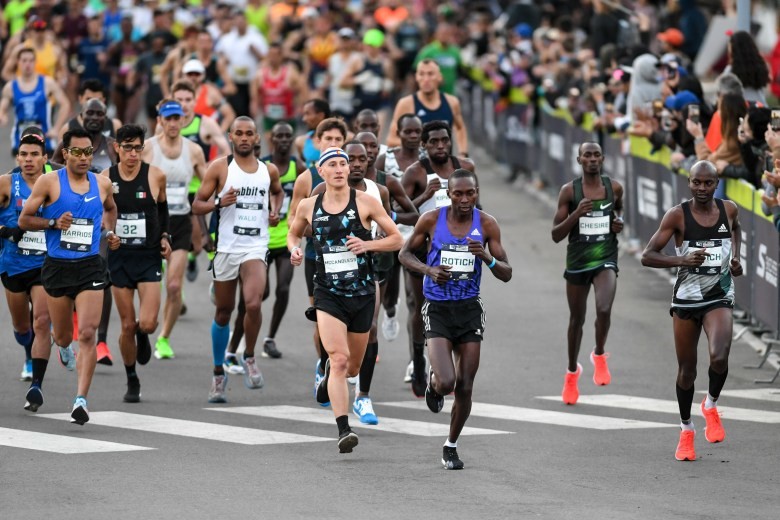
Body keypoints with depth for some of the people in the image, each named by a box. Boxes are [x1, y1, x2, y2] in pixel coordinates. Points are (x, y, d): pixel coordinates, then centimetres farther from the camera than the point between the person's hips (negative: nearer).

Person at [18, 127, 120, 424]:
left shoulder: (102, 184, 5)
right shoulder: (49, 183, -4)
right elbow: (24, 219, 0)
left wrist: (109, 231, 10)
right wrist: (53, 223, -15)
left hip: (90, 268, 1)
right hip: (57, 266, -1)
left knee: (87, 334, -14)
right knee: (62, 337, 12)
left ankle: (81, 400, -16)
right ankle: (64, 348, 52)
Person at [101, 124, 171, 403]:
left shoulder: (155, 176, -4)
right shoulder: (105, 179, -3)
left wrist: (165, 236, 6)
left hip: (149, 256, -1)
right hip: (119, 257, 1)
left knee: (147, 323, -14)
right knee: (127, 325, 3)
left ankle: (143, 336, 25)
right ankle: (132, 382, 22)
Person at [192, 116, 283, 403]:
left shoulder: (269, 171, 7)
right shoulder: (219, 168, -1)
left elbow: (277, 191, 30)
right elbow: (196, 205, 0)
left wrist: (275, 210, 10)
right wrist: (219, 202, -19)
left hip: (255, 247, 0)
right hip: (226, 247, 0)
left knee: (253, 304, -22)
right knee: (223, 311, 9)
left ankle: (249, 358, 0)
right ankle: (219, 373, 24)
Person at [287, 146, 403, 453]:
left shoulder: (365, 202, -3)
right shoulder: (308, 207, 3)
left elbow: (397, 239, 1)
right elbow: (293, 233, 23)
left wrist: (368, 245, -16)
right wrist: (294, 249, 0)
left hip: (363, 294, 1)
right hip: (328, 296, -1)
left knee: (352, 367, 15)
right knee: (339, 359, -20)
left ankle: (328, 377, 51)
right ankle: (343, 430, -23)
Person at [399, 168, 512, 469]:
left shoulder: (486, 225, -3)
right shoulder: (431, 220, -6)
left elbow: (506, 275, 0)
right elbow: (405, 254, 7)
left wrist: (488, 257, -22)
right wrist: (428, 270, -13)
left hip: (469, 309, 2)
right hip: (437, 309, -2)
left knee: (465, 388, 3)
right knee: (446, 383, -18)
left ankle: (451, 446, 25)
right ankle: (433, 382, 20)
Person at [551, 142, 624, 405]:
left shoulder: (614, 187, 1)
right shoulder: (569, 191, -6)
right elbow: (556, 235, -6)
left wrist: (620, 221, 2)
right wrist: (577, 213, -21)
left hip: (606, 259, 0)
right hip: (578, 261, 0)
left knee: (604, 309, -24)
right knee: (577, 318, 12)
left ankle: (599, 355, 4)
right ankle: (572, 372, 33)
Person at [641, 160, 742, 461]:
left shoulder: (728, 210, -2)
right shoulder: (678, 216, -11)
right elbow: (647, 256, -13)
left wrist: (735, 256, 8)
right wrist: (682, 260, -27)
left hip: (719, 298, 1)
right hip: (686, 299, -1)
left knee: (719, 358, -23)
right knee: (687, 369, 8)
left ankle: (711, 405, 7)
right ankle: (686, 430, 28)